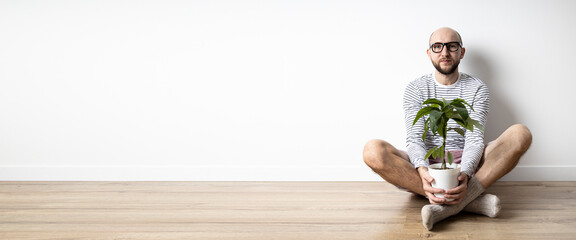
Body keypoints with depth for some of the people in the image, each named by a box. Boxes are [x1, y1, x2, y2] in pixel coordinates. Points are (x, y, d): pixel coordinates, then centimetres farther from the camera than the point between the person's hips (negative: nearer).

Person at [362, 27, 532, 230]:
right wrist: (423, 172, -32)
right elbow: (414, 139, -9)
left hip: (465, 167, 1)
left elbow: (475, 139, -8)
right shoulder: (416, 89, 5)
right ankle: (471, 199, -35)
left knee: (521, 134, -24)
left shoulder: (477, 89, 5)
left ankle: (447, 206, -40)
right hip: (424, 165, 0)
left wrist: (465, 174, -31)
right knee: (373, 151, -31)